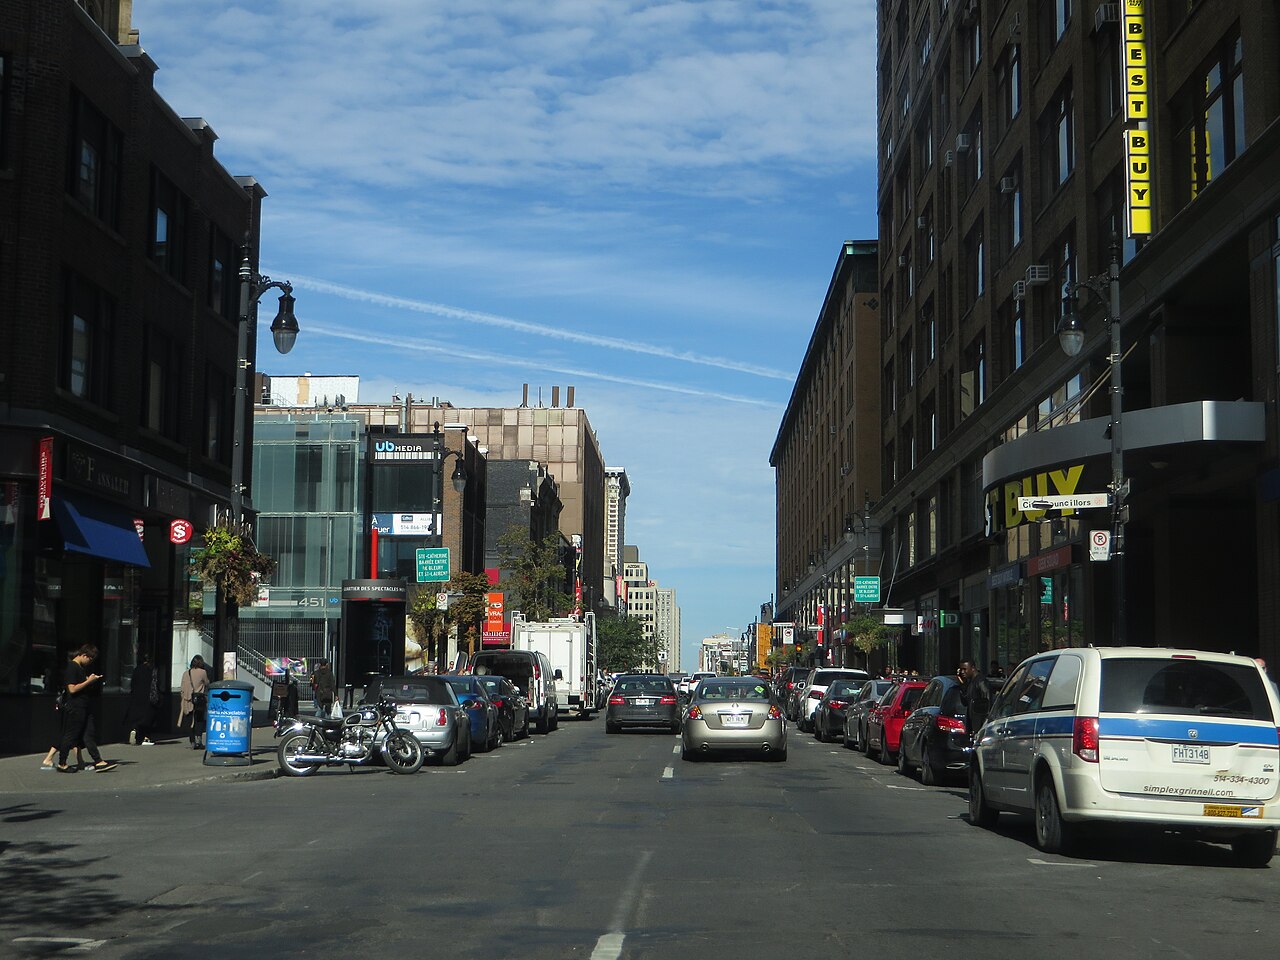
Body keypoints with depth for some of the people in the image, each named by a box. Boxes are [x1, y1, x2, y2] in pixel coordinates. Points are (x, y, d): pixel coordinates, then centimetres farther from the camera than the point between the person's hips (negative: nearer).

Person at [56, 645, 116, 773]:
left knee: (89, 735, 4)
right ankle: (61, 764, 8)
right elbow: (72, 689, -20)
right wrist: (88, 681, -16)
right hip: (75, 708, -10)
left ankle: (99, 762, 0)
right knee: (70, 736, -1)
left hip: (85, 708, 10)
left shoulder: (81, 668, 16)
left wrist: (90, 680, 11)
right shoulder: (72, 667, -13)